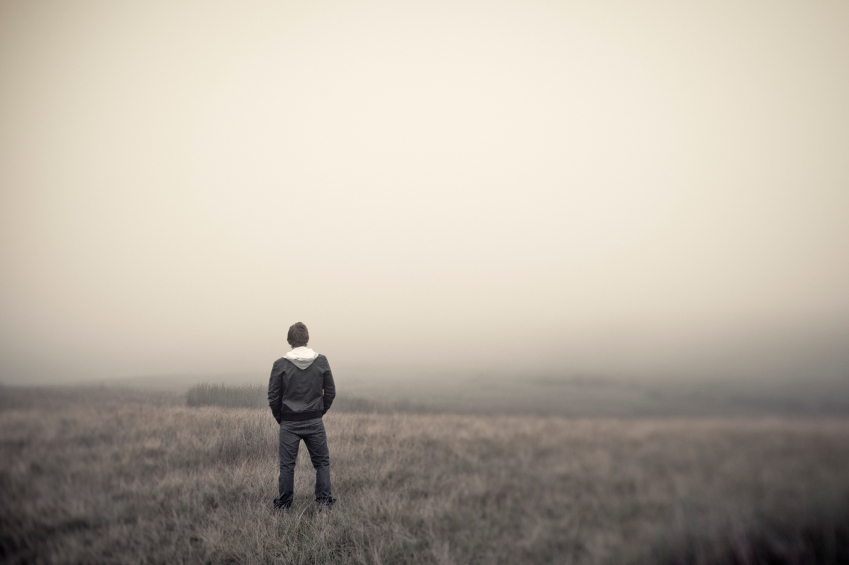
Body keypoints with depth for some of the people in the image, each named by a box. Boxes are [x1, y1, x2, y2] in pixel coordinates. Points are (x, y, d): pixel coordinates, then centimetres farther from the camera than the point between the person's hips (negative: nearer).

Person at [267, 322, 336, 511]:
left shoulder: (280, 364, -7)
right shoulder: (321, 362, -3)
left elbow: (273, 396, -3)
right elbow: (330, 391, 3)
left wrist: (280, 418, 11)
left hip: (289, 423, -1)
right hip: (314, 422, 1)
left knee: (287, 464, 9)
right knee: (322, 462, 13)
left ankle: (284, 504, 16)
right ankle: (324, 501, 12)